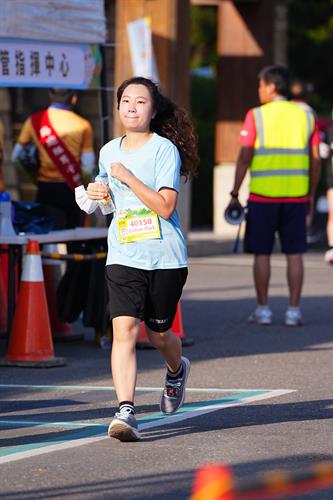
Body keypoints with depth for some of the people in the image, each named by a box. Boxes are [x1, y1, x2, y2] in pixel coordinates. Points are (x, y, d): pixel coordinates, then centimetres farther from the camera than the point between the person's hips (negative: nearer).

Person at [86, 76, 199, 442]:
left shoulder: (165, 150, -7)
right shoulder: (109, 151, 10)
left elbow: (165, 206, -17)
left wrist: (127, 177, -18)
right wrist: (99, 193, 5)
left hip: (165, 257, -3)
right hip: (123, 257, 3)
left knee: (158, 335, 11)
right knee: (124, 329, -16)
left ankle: (177, 370, 47)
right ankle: (125, 412, -21)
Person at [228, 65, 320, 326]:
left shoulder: (256, 116, -4)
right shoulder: (306, 116, 6)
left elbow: (245, 158, -7)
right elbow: (315, 160, 6)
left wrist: (235, 194, -1)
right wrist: (311, 194, 15)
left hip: (262, 196, -2)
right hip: (296, 195, 2)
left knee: (262, 253, 6)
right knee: (295, 253, 6)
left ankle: (263, 309, 7)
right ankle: (294, 310, 4)